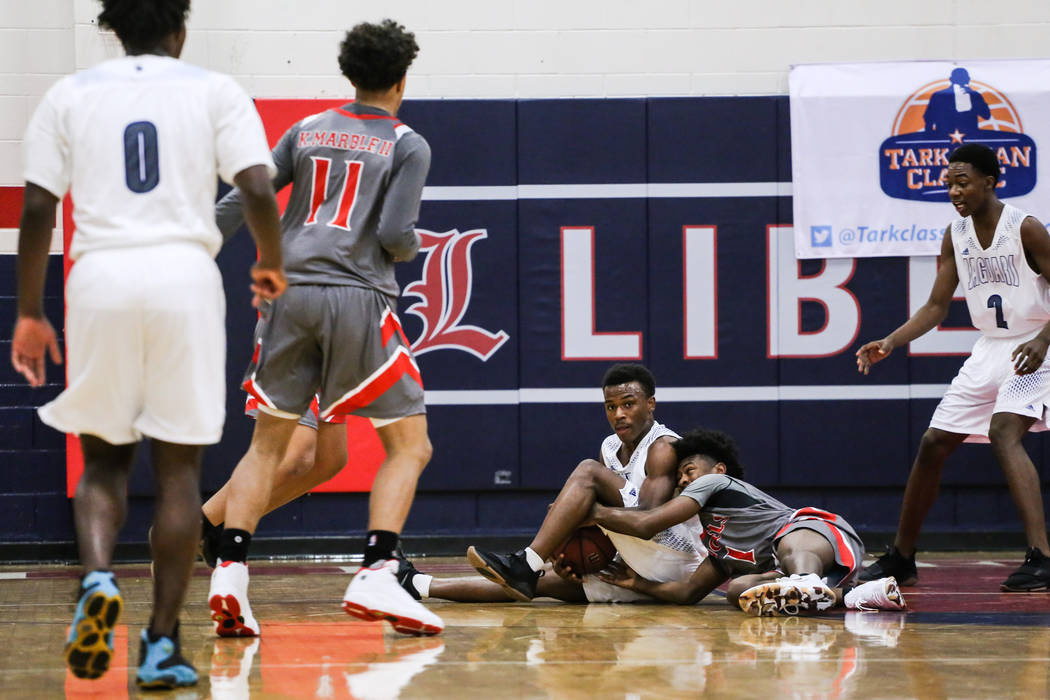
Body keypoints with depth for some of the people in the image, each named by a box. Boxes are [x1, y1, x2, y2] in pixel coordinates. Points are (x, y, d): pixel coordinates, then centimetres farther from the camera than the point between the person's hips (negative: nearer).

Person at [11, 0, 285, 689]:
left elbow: (36, 210, 6)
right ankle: (163, 644, 3)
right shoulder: (214, 90, 8)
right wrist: (272, 265, 14)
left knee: (104, 456, 14)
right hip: (185, 272, -1)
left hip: (100, 277, 1)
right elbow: (258, 191, -3)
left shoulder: (71, 94, 11)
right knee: (179, 465, 6)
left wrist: (30, 313, 12)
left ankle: (98, 578, -14)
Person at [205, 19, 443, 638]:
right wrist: (412, 246, 16)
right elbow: (396, 235, -7)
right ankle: (376, 578, -13)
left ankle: (230, 571, -2)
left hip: (290, 292, 4)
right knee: (410, 446, 5)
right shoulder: (407, 145, 4)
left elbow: (241, 202, 10)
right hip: (359, 296, -4)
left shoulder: (307, 131, 16)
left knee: (268, 443, 14)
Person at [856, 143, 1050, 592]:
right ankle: (900, 559, 20)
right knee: (934, 444, 6)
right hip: (989, 349, 8)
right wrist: (890, 343, -7)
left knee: (1003, 434, -29)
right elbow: (936, 307, 7)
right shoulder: (956, 235, 3)